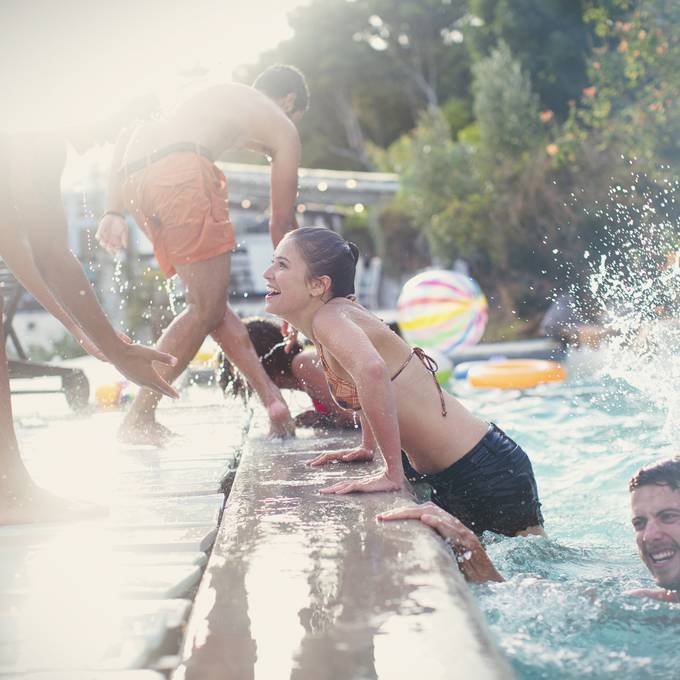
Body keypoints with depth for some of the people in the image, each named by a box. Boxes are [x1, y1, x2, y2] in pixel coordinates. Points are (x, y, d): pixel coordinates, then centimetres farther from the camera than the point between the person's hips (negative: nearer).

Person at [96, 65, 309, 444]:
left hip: (132, 177, 7)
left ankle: (271, 395, 10)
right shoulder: (282, 127, 22)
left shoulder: (212, 96, 38)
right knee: (207, 308, 2)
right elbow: (283, 222, 21)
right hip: (182, 170, -7)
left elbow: (127, 138, 26)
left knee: (210, 300, 14)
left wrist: (115, 212, 19)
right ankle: (139, 419, 3)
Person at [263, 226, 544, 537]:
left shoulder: (330, 318, -20)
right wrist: (367, 447, 22)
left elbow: (372, 370, -41)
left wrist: (392, 475, -35)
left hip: (486, 470, -10)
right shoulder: (342, 314, 7)